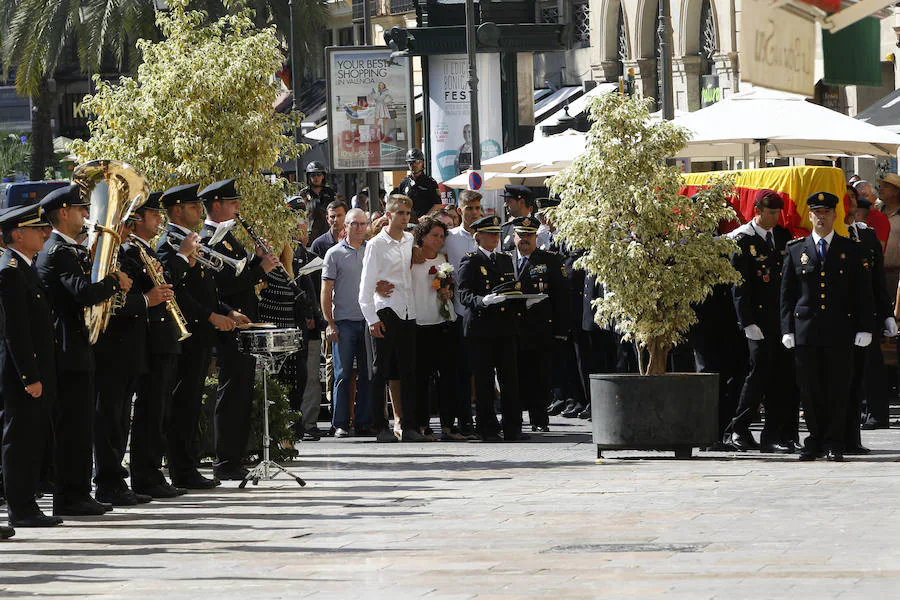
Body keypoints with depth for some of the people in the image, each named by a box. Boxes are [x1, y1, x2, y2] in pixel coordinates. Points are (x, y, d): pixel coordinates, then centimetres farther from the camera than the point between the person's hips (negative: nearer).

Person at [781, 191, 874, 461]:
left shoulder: (849, 250, 7)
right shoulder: (796, 250, 9)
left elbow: (863, 292, 7)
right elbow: (787, 294, 9)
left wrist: (864, 328, -1)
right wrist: (787, 329, 2)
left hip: (839, 330, -1)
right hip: (805, 328, 1)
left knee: (837, 388, -1)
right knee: (809, 388, 1)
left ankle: (833, 444, 6)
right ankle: (815, 441, 12)